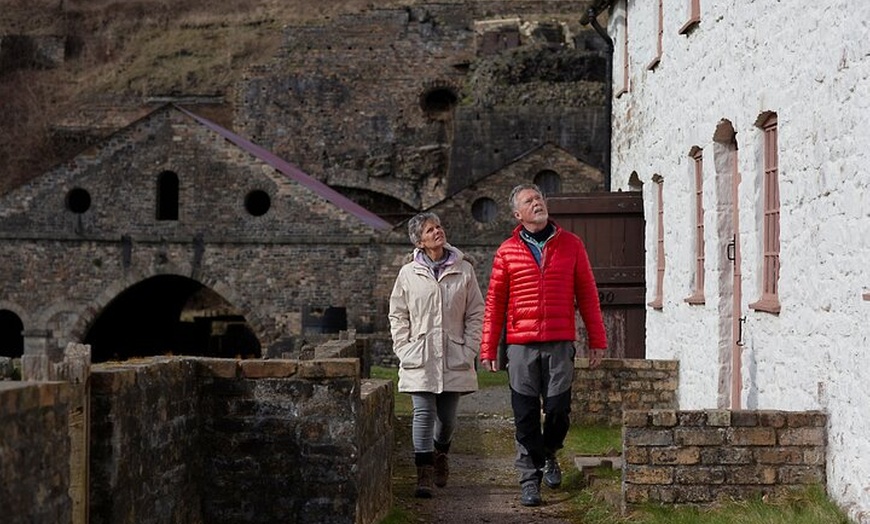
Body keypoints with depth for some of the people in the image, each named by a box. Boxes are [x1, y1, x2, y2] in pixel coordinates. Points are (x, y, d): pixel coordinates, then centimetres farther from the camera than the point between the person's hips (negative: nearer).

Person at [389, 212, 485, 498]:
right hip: (420, 358, -1)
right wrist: (404, 350, 0)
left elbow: (475, 313, 6)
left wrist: (469, 350, -2)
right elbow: (398, 315, 9)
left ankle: (440, 455, 39)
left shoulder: (464, 270, 4)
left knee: (447, 416, 10)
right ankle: (424, 475, -6)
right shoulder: (408, 273, 4)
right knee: (424, 414, -9)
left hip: (454, 359, 1)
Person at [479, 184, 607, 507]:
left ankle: (549, 454, 29)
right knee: (525, 416, 2)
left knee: (558, 409, 0)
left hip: (560, 343, 0)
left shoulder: (570, 245, 7)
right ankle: (530, 478, 12)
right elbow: (495, 302, 6)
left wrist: (596, 341, 5)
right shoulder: (507, 252, 5)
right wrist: (488, 349, 3)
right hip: (521, 345, 0)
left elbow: (587, 294, 8)